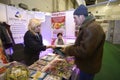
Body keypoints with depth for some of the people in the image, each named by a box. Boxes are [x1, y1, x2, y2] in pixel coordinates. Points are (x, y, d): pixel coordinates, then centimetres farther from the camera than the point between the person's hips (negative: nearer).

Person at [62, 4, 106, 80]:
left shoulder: (92, 28, -28)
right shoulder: (87, 27, 9)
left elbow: (84, 51, -34)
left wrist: (67, 50, -20)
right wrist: (69, 48, 2)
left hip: (88, 67, -9)